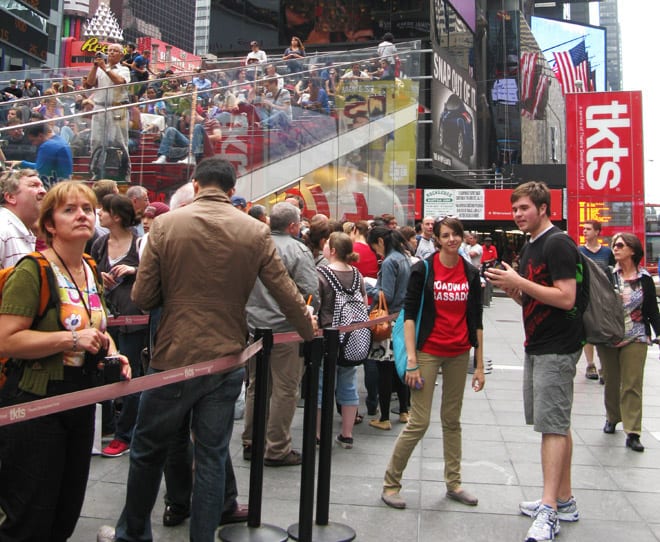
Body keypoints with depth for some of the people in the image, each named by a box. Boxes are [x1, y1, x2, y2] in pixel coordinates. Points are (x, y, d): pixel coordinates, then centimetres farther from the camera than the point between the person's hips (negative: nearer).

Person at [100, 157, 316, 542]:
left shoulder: (165, 225, -7)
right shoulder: (256, 232, -3)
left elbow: (143, 298, -7)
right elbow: (286, 293, 1)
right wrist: (310, 332, 19)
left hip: (174, 359, -1)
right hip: (227, 360, 1)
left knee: (148, 451, 18)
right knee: (212, 458, 13)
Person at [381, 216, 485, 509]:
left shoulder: (471, 273, 6)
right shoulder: (423, 269, -5)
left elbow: (476, 321, 9)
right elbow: (409, 315, -7)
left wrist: (479, 365, 7)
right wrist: (412, 361, -14)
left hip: (459, 354, 4)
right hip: (428, 351, -4)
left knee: (452, 419, 14)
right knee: (419, 422, -4)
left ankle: (453, 483, 29)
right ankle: (390, 482, 13)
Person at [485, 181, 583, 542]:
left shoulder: (558, 244, -13)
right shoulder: (530, 248, 16)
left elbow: (566, 298, -22)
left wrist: (518, 281, -20)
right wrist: (510, 287, 1)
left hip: (557, 349, -10)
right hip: (537, 347, 10)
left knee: (553, 425, -8)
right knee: (556, 424, 14)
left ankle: (549, 511, -4)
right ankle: (564, 500, 24)